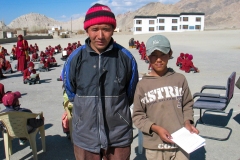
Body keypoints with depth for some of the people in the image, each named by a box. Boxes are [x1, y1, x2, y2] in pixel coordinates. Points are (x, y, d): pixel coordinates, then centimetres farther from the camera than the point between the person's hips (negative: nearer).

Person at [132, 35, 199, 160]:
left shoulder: (180, 79, -1)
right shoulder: (143, 84, -6)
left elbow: (187, 105, 10)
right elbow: (137, 116, -2)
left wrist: (187, 122, -6)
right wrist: (155, 128, -14)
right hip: (154, 146, 0)